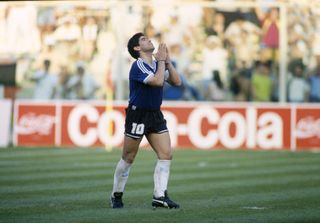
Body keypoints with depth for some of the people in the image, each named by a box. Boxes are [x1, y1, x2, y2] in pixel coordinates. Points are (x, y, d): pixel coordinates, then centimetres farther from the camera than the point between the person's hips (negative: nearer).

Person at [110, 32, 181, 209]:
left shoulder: (157, 64, 10)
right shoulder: (138, 65, -14)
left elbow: (176, 81, 5)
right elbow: (158, 81, -27)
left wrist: (167, 61, -1)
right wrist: (161, 60, -15)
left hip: (155, 115, 7)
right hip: (137, 115, -7)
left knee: (166, 154, -6)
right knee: (128, 158, 2)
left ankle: (160, 196, -6)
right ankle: (116, 195, 17)